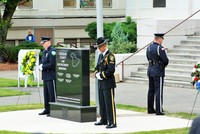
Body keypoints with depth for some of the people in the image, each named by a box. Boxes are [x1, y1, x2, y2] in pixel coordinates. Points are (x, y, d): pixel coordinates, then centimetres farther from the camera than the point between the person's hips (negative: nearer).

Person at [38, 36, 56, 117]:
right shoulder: (44, 51, 16)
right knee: (46, 94, 14)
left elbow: (52, 64, -20)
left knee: (52, 94, -6)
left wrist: (43, 67, -14)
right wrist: (41, 65, 3)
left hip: (51, 76, -9)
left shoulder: (52, 51, -14)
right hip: (45, 76, 10)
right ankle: (47, 109, 21)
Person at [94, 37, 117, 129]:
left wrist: (102, 75, -16)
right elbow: (97, 67, 21)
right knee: (102, 102, 15)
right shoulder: (101, 55, 15)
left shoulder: (110, 56, -13)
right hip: (101, 83, 9)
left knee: (109, 103, -8)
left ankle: (112, 122, -6)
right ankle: (104, 120, 25)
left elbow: (111, 70, -20)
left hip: (108, 83, -9)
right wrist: (97, 74, 1)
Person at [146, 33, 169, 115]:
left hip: (150, 71, 8)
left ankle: (150, 109, 20)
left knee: (151, 90, 14)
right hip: (158, 72, -8)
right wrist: (164, 65, 6)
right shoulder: (160, 48, -17)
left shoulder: (149, 47, 7)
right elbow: (165, 61, -16)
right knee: (158, 91, -4)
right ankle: (159, 111, -4)